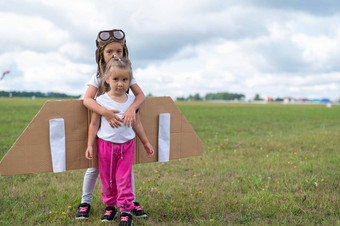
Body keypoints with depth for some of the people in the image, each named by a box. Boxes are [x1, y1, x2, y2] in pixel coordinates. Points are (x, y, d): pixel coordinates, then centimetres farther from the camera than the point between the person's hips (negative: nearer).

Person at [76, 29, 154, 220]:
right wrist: (105, 112, -43)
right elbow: (87, 99, -26)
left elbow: (140, 94, -13)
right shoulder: (98, 76, -11)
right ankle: (85, 203, 21)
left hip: (122, 128, 2)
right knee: (95, 167, 6)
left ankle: (131, 202, 20)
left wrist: (132, 108, -33)